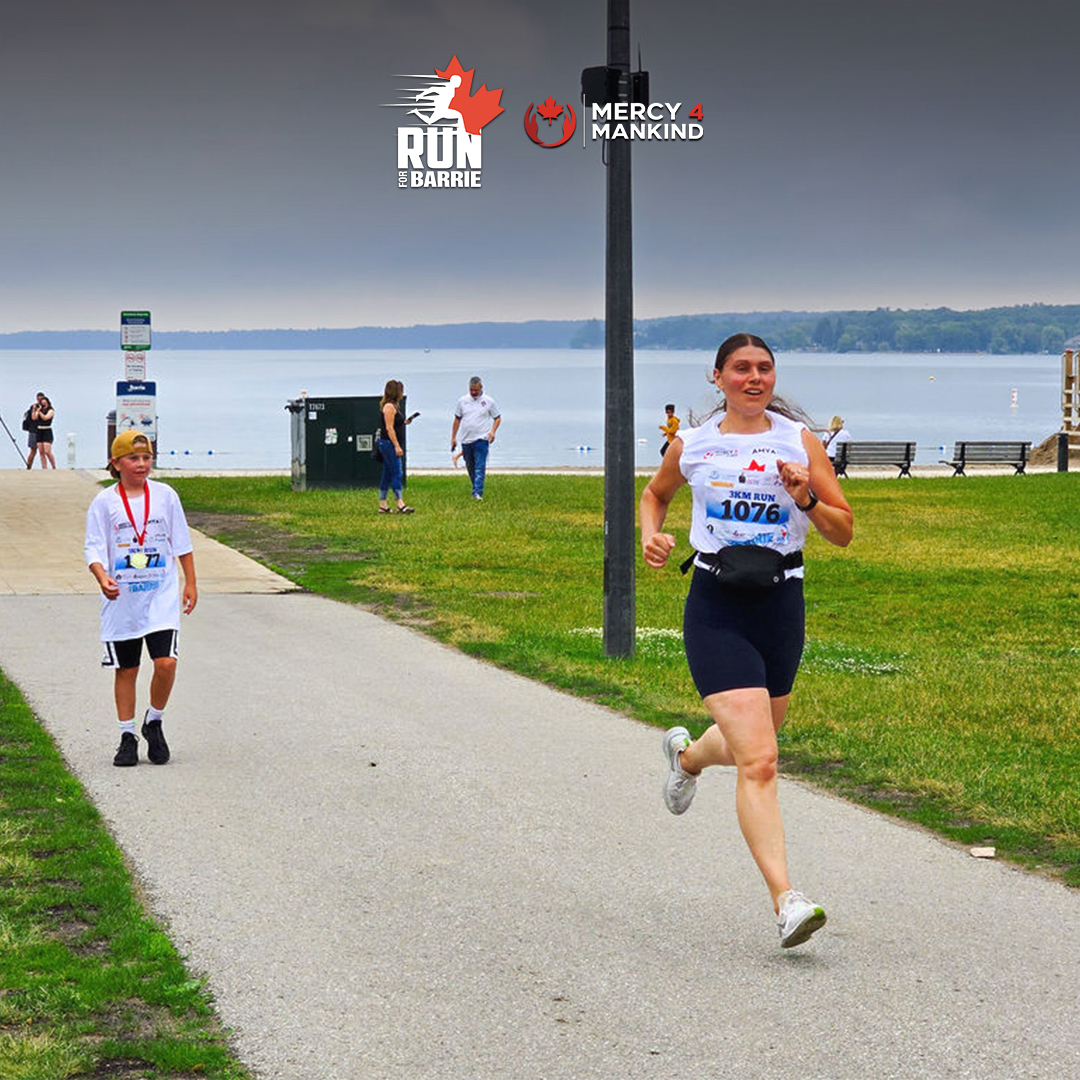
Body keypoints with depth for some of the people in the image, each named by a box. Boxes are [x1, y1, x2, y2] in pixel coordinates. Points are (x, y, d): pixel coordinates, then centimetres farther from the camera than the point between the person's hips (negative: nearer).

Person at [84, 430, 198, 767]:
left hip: (162, 595, 0)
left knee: (166, 663, -12)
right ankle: (127, 736, 17)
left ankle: (154, 722, 11)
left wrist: (190, 583, 10)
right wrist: (103, 579, -22)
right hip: (121, 600, 0)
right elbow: (94, 548, -4)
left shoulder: (165, 496, 3)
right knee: (126, 669, 6)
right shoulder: (105, 502, -2)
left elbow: (182, 543, 10)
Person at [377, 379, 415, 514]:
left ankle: (382, 505, 12)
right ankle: (400, 504, -11)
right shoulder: (389, 407, -14)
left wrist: (404, 422, 13)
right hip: (389, 443, -10)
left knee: (388, 475, 10)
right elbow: (389, 428, -19)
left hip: (391, 445, 10)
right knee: (396, 473, -10)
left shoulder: (394, 406, 16)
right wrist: (397, 446, -22)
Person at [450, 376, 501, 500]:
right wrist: (453, 437, 13)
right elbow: (457, 419, 15)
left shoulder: (489, 401, 1)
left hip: (481, 439, -4)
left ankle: (478, 492, -19)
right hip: (466, 440, 4)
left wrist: (493, 431, -8)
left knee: (480, 467, -13)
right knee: (470, 467, 12)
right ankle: (476, 489, 26)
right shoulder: (462, 401, 8)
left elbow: (497, 418, 8)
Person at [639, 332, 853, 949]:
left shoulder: (799, 441, 2)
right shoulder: (692, 445, 3)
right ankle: (786, 900, -19)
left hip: (781, 603, 3)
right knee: (759, 760, -16)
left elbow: (844, 532, 3)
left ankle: (687, 755, 57)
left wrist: (807, 500, -16)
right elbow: (656, 494, 23)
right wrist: (651, 535, 3)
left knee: (753, 743, 21)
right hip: (716, 607, -3)